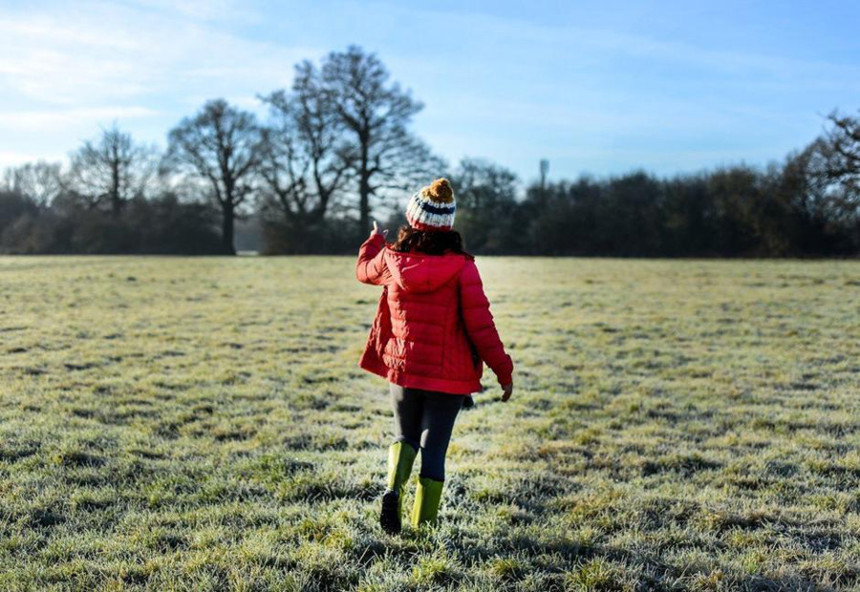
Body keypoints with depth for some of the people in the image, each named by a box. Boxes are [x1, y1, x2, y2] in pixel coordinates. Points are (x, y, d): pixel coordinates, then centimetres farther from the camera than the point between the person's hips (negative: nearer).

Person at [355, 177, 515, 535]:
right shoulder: (462, 268, -12)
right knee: (434, 448, 8)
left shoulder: (391, 260, -5)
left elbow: (364, 270, 20)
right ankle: (423, 527, 9)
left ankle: (393, 489, -5)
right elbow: (480, 326, -12)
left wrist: (374, 241, 40)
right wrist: (503, 371, -3)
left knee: (405, 436, 22)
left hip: (402, 369, 2)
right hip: (449, 375, -2)